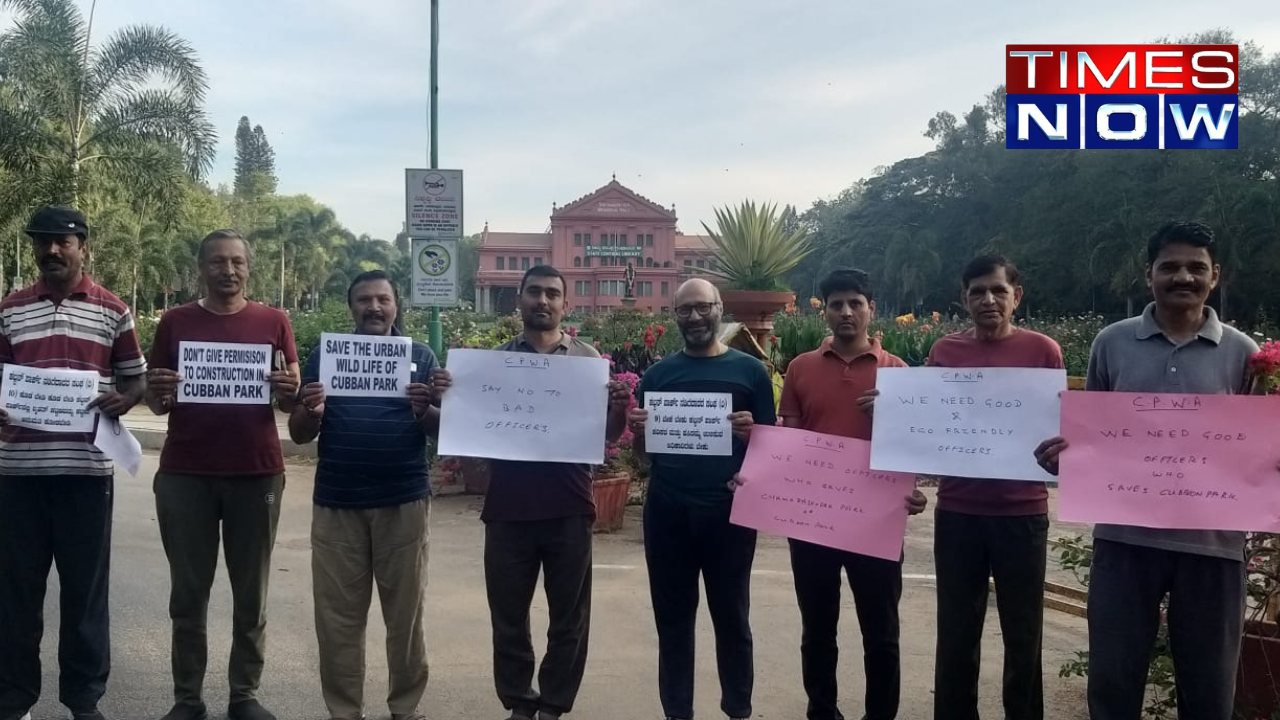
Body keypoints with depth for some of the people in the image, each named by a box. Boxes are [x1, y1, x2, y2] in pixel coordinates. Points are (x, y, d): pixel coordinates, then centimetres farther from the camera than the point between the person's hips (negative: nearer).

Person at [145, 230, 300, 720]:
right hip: (185, 474, 0)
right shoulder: (175, 322, 6)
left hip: (256, 473, 0)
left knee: (251, 594, 6)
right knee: (188, 594, 6)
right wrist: (159, 394, -13)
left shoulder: (273, 322, 4)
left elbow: (292, 401, 7)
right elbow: (157, 404, 10)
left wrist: (288, 391, -16)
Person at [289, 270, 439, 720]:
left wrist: (423, 410, -19)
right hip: (336, 502, 1)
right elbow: (299, 434, 7)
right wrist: (312, 411, -15)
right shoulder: (325, 355, 8)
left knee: (406, 612, 6)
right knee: (338, 616, 4)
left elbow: (442, 430, 2)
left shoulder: (420, 356, 6)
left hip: (404, 502, 0)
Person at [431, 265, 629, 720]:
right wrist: (444, 398, -11)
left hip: (568, 509, 0)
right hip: (509, 508, 1)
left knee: (568, 618, 8)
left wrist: (620, 408, -17)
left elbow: (609, 435, 5)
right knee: (509, 617, 9)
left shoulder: (587, 358, 4)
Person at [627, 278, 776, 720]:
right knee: (672, 618, 10)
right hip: (667, 512, 2)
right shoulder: (658, 373, 8)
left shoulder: (750, 370, 2)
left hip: (728, 510, -2)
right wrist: (639, 430, -10)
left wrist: (751, 432, -18)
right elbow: (642, 452, 12)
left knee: (732, 617, 9)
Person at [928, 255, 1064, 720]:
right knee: (956, 632, 10)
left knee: (1022, 633, 10)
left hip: (1022, 511, -1)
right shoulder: (944, 351, 5)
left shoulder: (1042, 350, -1)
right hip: (957, 510, 2)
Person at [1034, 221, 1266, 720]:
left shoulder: (1241, 352, 3)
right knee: (1112, 678, 9)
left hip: (1212, 542, 0)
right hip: (1125, 537, 0)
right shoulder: (1112, 342, 4)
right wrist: (1063, 452, -11)